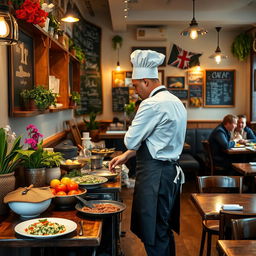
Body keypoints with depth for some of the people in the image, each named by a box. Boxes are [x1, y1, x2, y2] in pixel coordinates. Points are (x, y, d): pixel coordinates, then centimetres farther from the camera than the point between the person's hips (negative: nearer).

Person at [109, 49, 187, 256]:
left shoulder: (152, 104, -18)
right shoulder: (176, 102, 14)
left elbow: (131, 141, -16)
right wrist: (125, 157, 20)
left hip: (154, 175, -10)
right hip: (172, 171, 10)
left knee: (154, 237, 1)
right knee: (165, 231, 20)